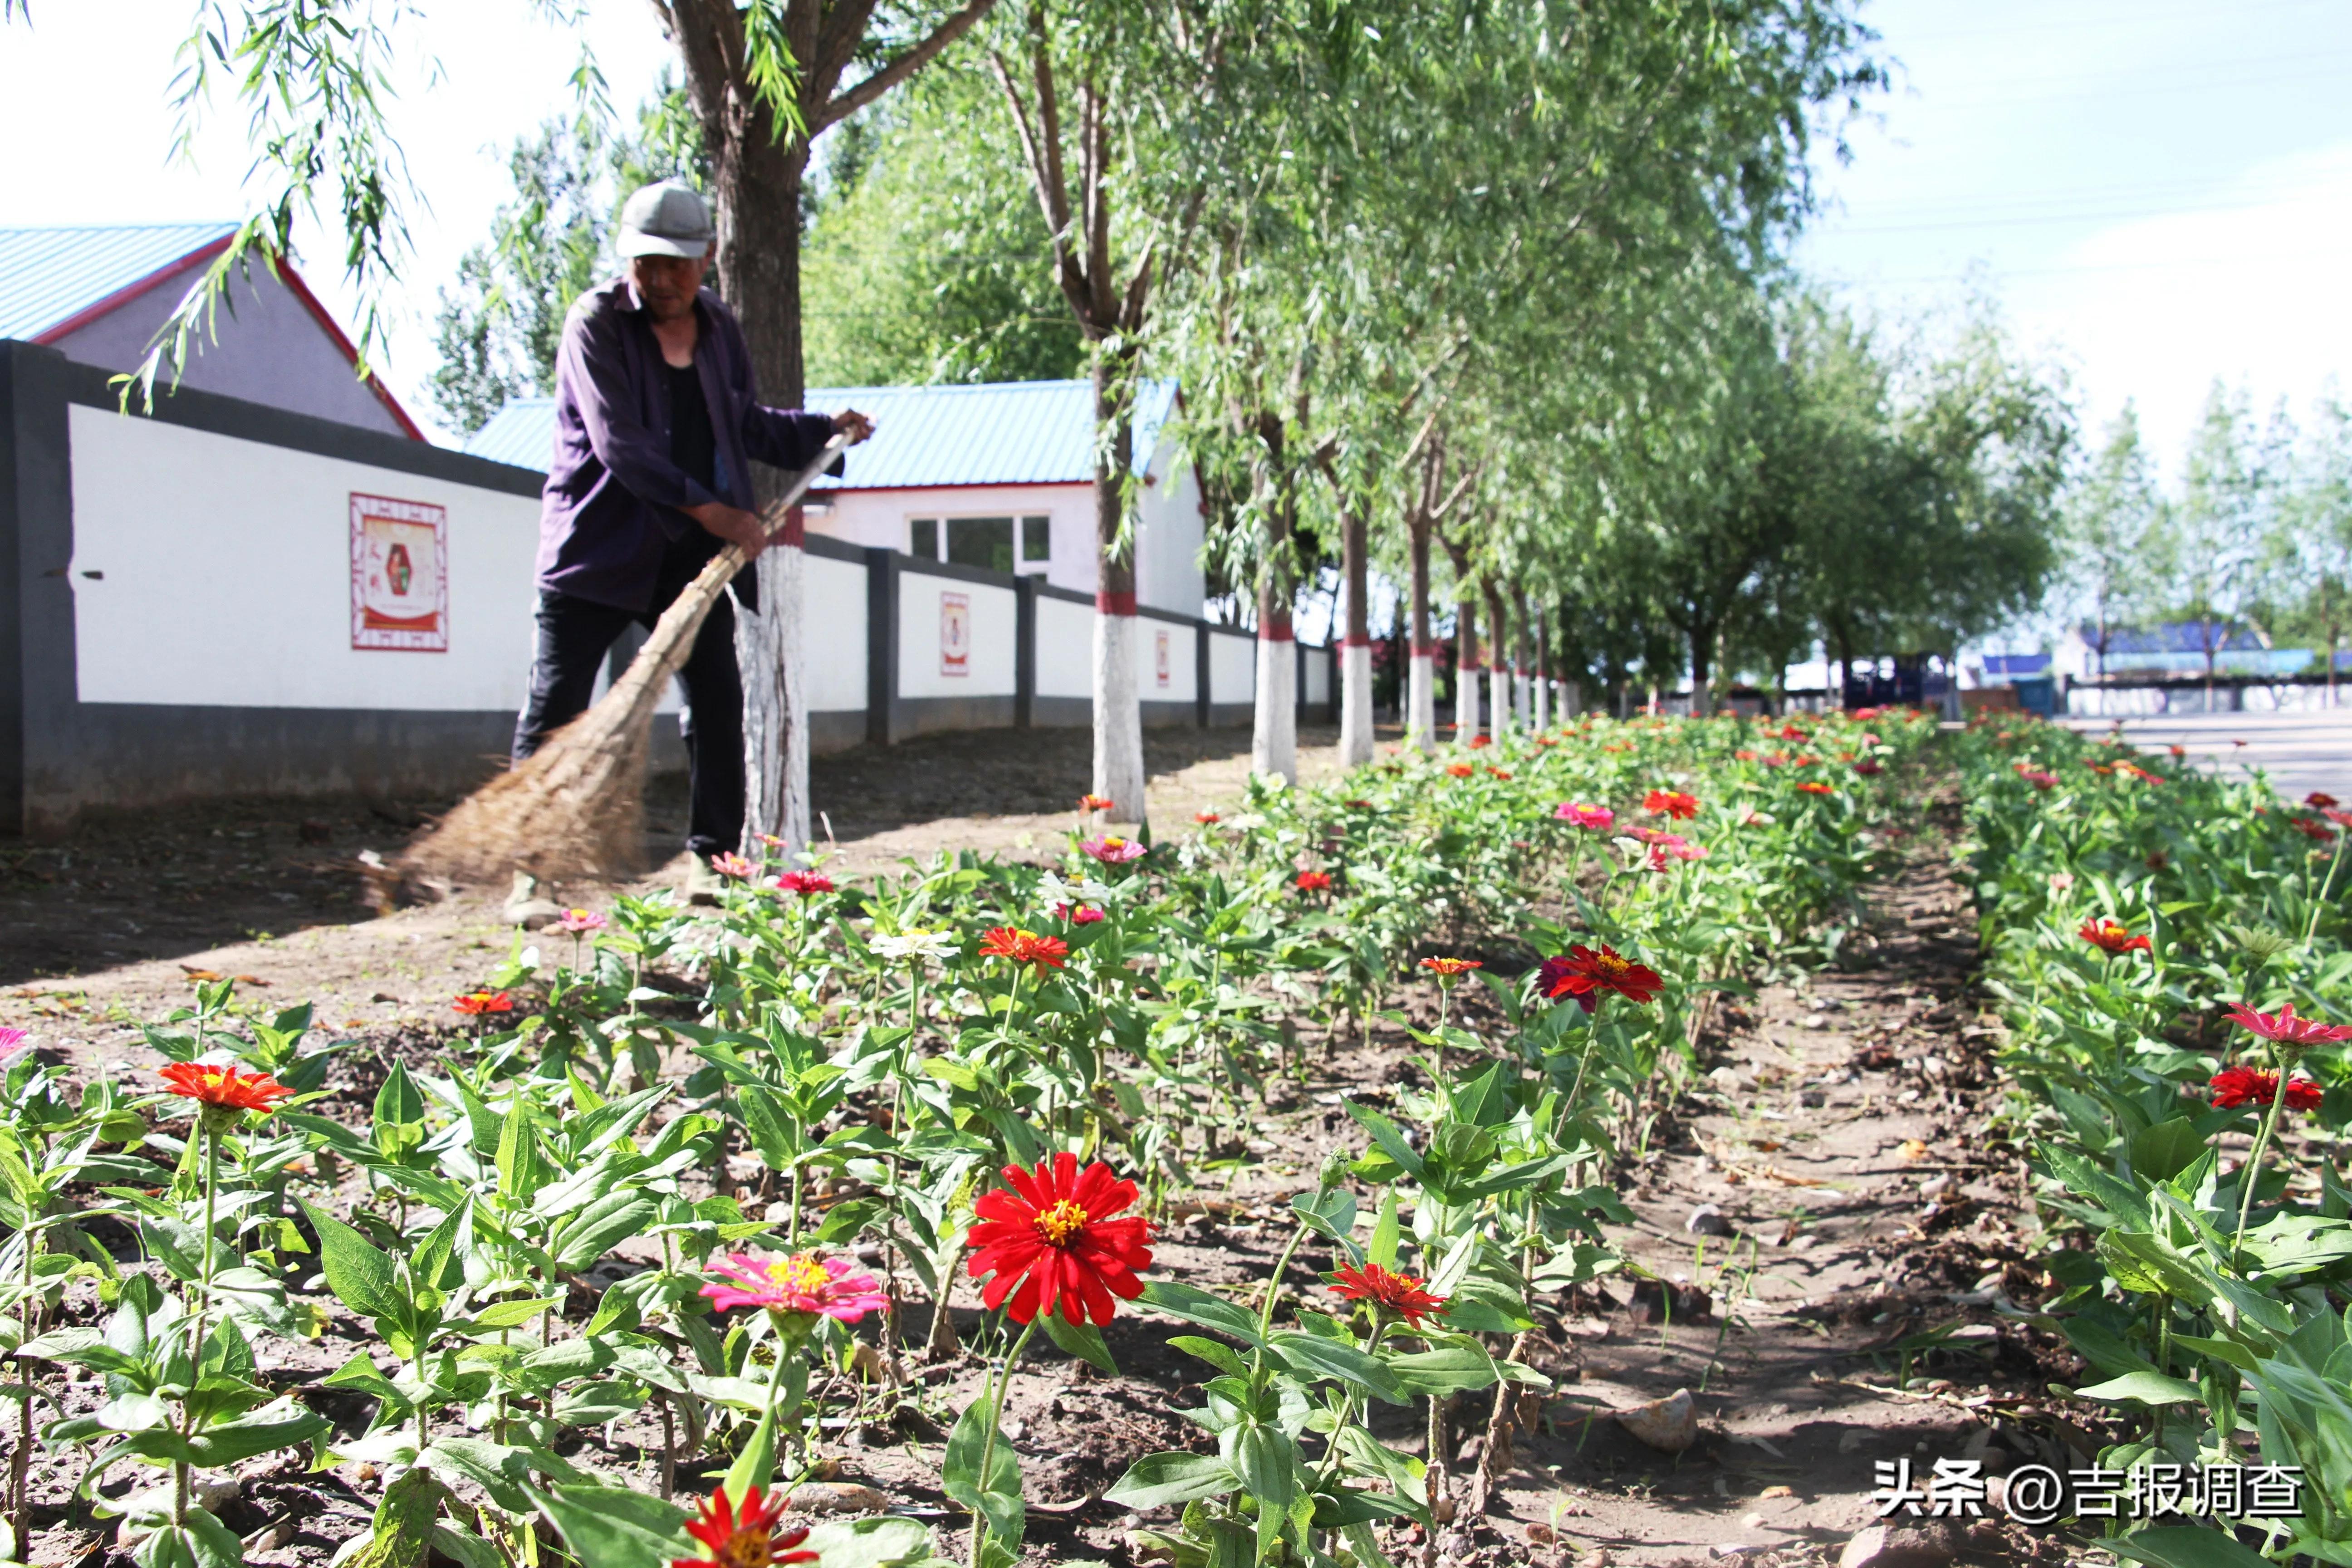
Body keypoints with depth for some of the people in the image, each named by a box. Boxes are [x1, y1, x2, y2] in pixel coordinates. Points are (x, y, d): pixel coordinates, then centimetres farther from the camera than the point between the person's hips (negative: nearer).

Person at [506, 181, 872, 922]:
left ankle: (712, 861, 16)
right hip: (600, 545, -5)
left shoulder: (718, 327, 10)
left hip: (690, 553, 5)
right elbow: (618, 445, -15)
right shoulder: (596, 323, -7)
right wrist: (712, 511, -19)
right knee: (555, 710, -5)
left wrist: (824, 430, 14)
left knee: (718, 700, 5)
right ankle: (530, 876, 1)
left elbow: (745, 422, 25)